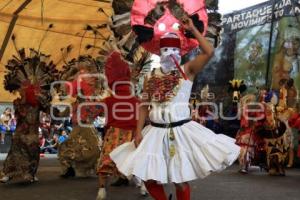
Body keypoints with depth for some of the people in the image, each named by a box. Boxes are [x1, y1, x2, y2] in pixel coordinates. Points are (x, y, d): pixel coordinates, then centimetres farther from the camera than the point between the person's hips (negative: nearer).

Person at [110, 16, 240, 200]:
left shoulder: (187, 71, -1)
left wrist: (192, 29, -9)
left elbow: (209, 52, -15)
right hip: (156, 132, 3)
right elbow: (144, 106, 7)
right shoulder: (151, 77, 7)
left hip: (181, 131, -3)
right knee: (149, 179, 8)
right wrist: (138, 132, 0)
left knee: (180, 180, 4)